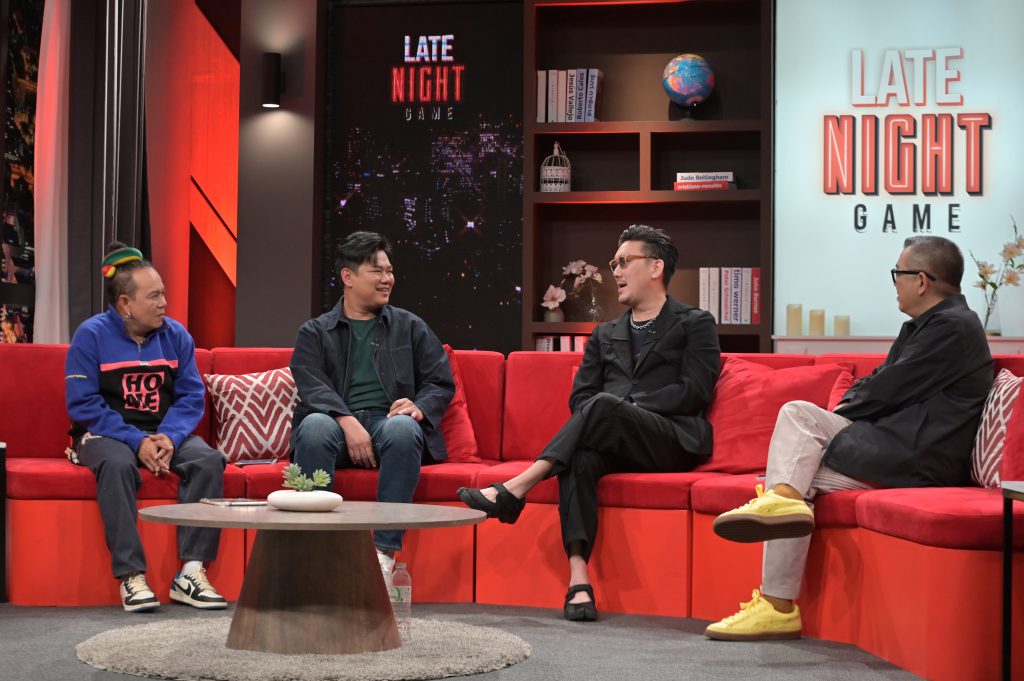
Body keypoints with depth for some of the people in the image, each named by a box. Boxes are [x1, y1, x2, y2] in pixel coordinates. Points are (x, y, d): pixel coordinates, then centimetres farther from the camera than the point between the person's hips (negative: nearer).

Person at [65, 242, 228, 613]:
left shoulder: (176, 335, 4)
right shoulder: (91, 335, -8)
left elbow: (191, 396, 1)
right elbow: (83, 405, -13)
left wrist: (169, 436, -20)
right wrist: (137, 441, -22)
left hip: (165, 433, 4)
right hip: (107, 434, -4)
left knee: (209, 460, -25)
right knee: (117, 464, -37)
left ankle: (191, 572, -26)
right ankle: (131, 576, -35)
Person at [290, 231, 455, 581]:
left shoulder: (410, 327, 21)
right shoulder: (314, 332, 15)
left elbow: (442, 383, 13)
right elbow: (313, 387, -2)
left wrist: (420, 408, -12)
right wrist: (348, 422, -22)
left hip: (388, 422, 1)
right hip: (336, 423, 0)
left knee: (403, 428, -36)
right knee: (315, 426, -36)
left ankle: (384, 551, -36)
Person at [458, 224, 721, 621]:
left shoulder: (694, 324, 11)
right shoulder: (605, 335, 28)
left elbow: (695, 392, -3)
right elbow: (580, 395, 16)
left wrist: (625, 407, -8)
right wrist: (595, 421, -7)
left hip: (673, 441, -4)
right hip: (612, 441, 4)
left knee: (604, 406, -34)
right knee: (581, 457, -34)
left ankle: (514, 491, -38)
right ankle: (578, 580, -45)